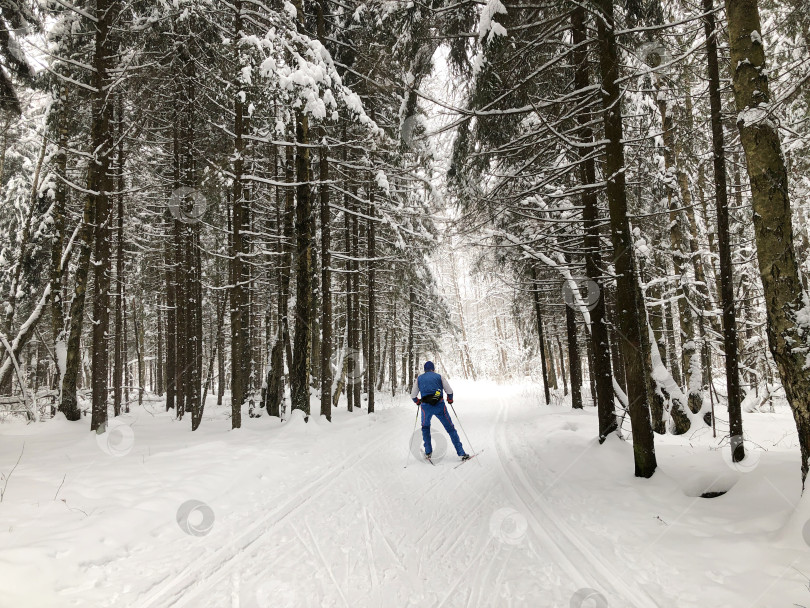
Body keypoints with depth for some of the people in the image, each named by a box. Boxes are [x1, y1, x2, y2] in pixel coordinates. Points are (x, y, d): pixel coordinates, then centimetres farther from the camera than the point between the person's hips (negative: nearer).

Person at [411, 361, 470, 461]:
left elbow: (413, 395, 12)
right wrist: (450, 399, 24)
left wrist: (417, 401, 33)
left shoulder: (419, 379, 14)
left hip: (426, 407, 1)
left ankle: (428, 452, 23)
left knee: (425, 428, 26)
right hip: (439, 406, -1)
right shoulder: (439, 376, 11)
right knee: (450, 428, 8)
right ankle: (461, 452, 4)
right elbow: (449, 391, 4)